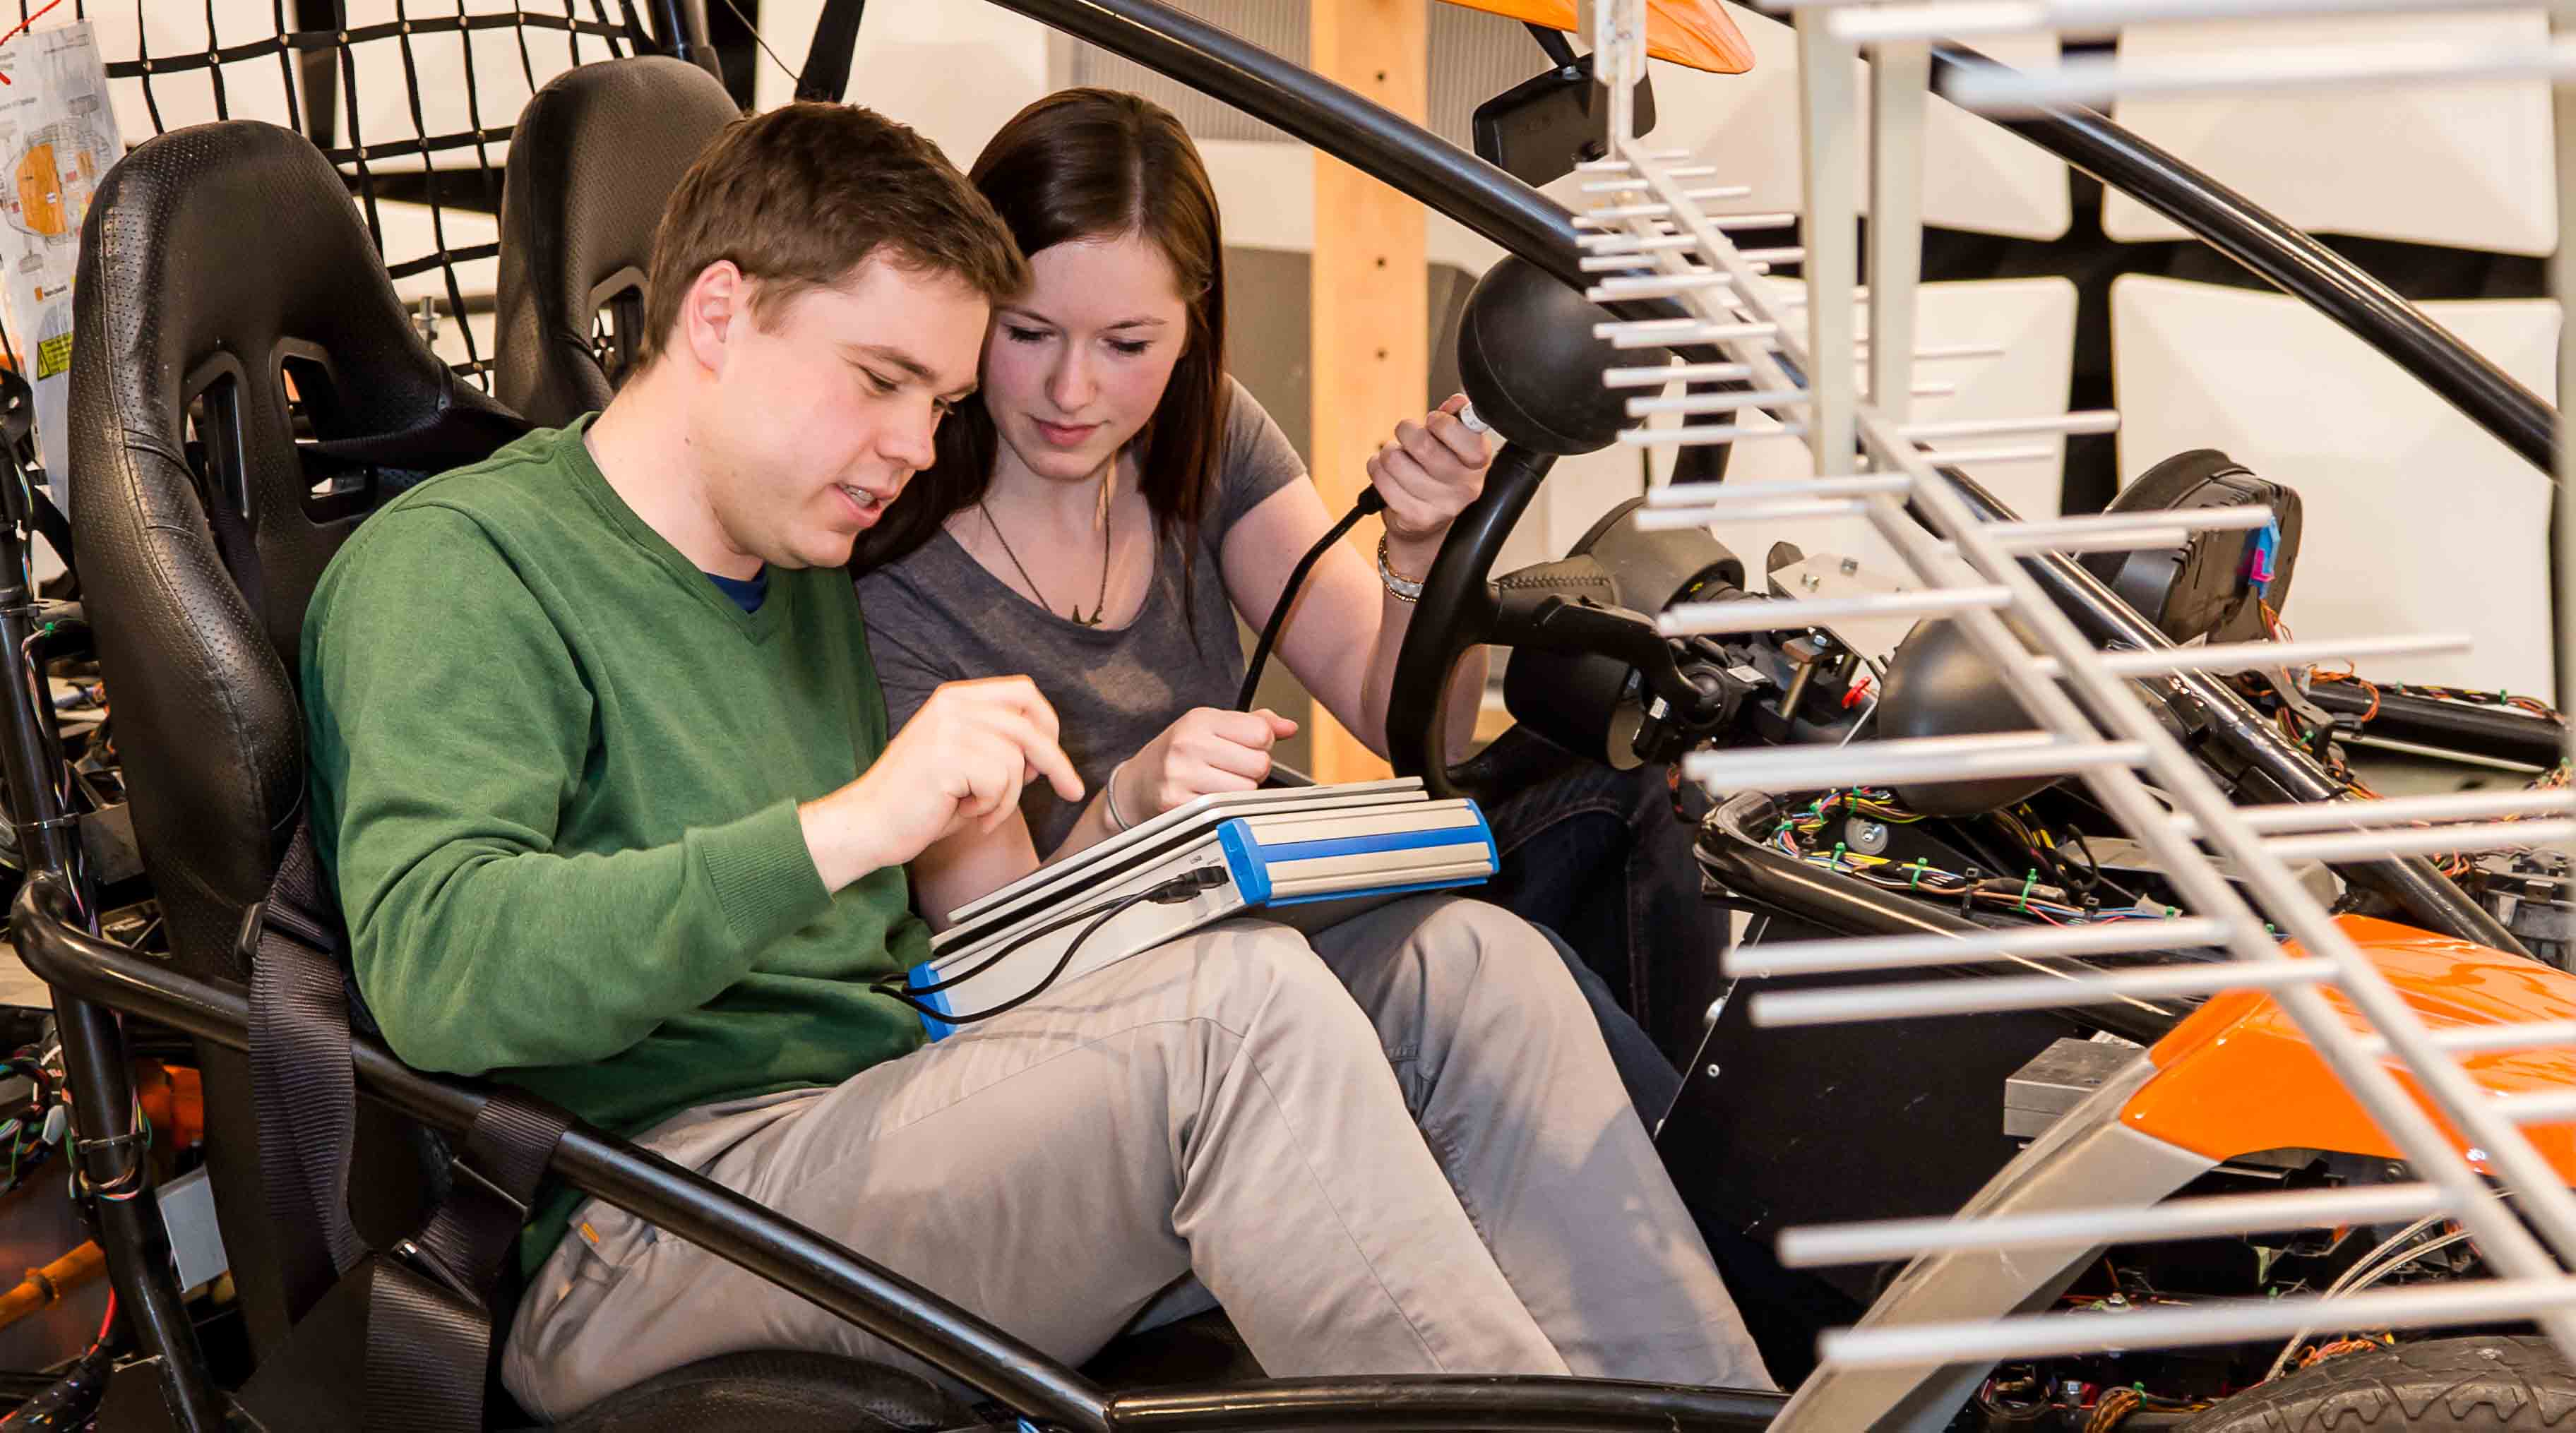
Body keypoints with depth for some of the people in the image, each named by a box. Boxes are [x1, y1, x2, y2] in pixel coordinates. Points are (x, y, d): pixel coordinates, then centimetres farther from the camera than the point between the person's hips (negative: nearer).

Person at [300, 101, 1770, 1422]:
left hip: (888, 1127, 9)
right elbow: (436, 966, -20)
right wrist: (846, 826, -25)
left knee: (1463, 964, -6)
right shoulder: (457, 565, -3)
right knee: (1240, 1000, -29)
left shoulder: (814, 583, 24)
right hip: (633, 1250, -8)